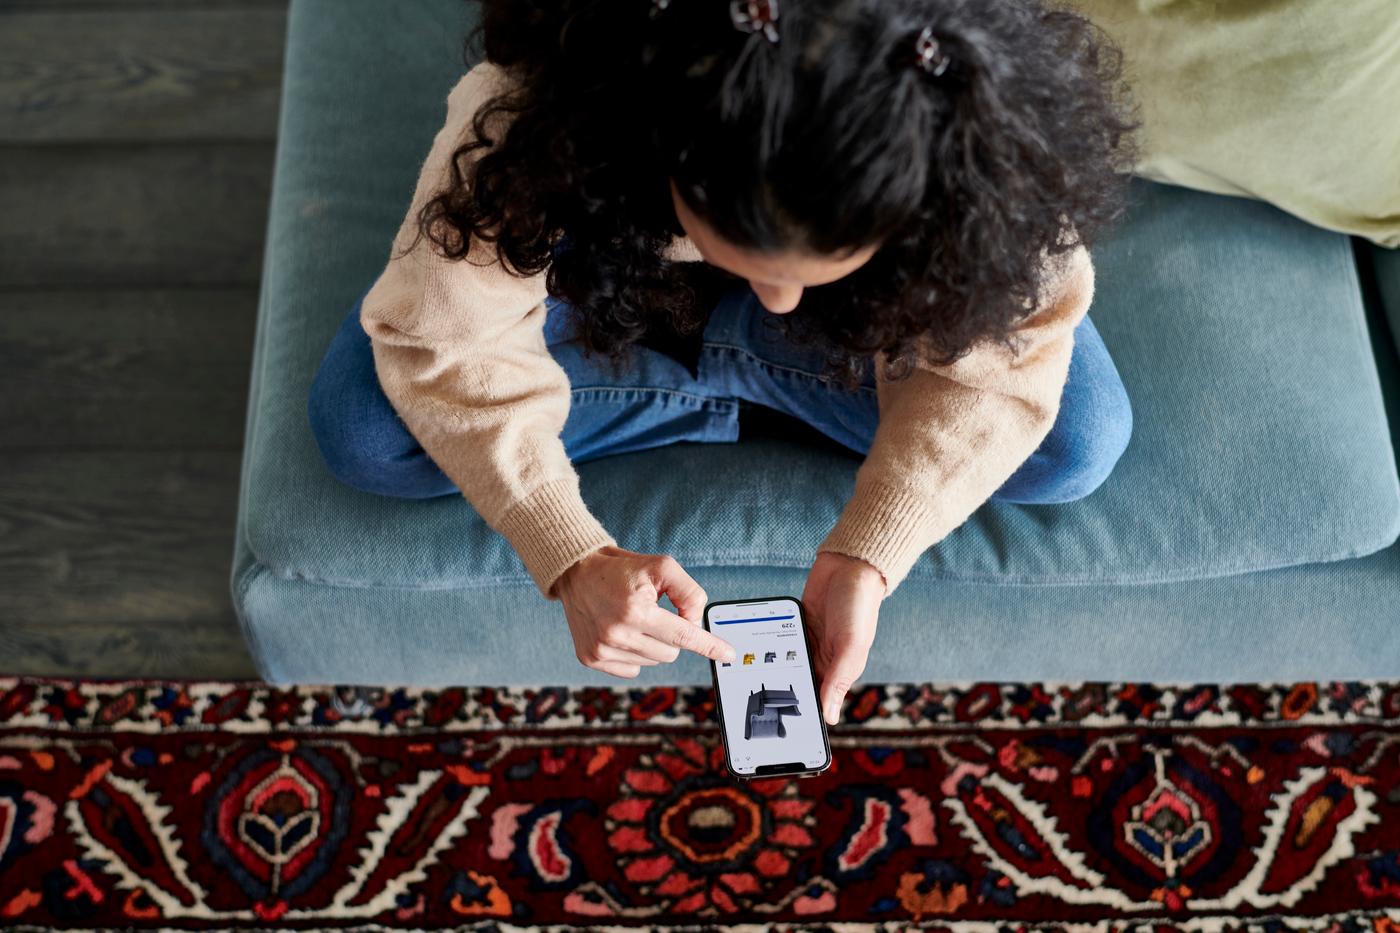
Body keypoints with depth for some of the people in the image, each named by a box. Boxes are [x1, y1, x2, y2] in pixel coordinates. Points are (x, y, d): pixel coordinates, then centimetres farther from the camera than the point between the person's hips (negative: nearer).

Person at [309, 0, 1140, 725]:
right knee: (361, 431, -24)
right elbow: (450, 344, -30)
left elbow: (1000, 353, -25)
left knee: (1082, 442, -21)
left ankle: (695, 342, -5)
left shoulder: (985, 149, -37)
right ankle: (735, 394, -7)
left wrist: (865, 558, -37)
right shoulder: (534, 116, -40)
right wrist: (575, 561, -41)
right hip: (608, 261, 0)